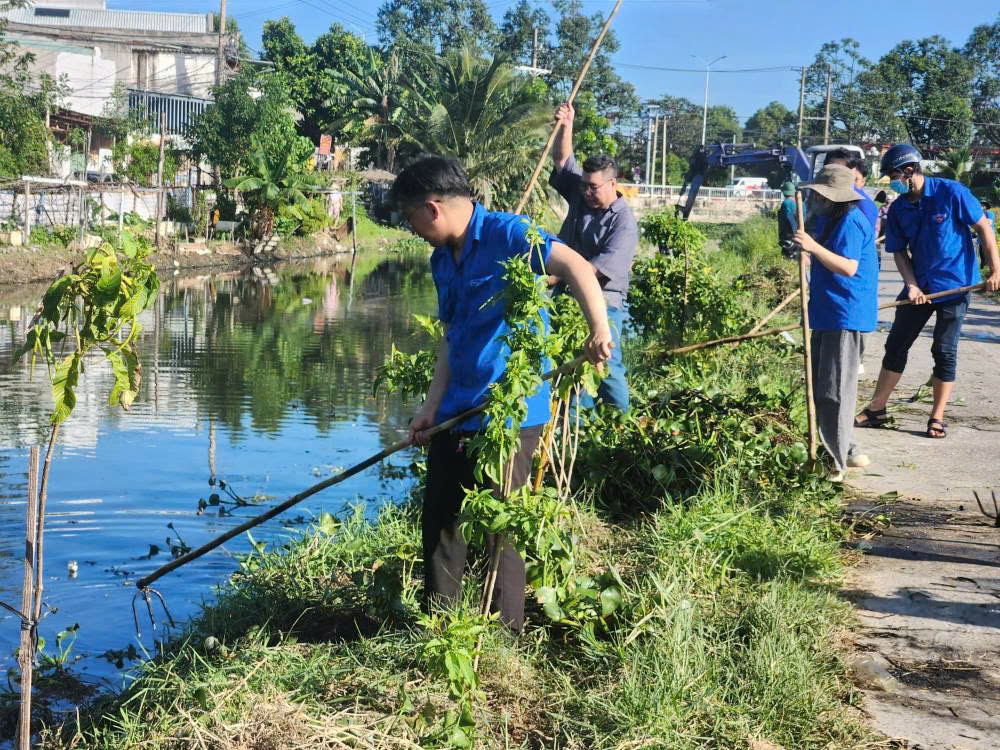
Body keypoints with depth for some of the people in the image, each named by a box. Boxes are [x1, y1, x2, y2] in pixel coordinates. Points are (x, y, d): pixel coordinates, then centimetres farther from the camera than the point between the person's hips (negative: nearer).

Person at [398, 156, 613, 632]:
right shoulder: (442, 261, 12)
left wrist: (599, 331, -38)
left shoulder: (507, 235, -13)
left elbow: (575, 266, -26)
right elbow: (451, 341, 13)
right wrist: (431, 408, 5)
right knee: (439, 516, 14)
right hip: (458, 413, 9)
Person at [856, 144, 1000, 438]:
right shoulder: (898, 209, 0)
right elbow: (899, 252, 6)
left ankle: (937, 418, 11)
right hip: (919, 286, 5)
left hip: (954, 284, -5)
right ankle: (877, 409, 16)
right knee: (895, 345, 6)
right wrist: (911, 285, -10)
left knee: (945, 351, 0)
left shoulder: (951, 192, -14)